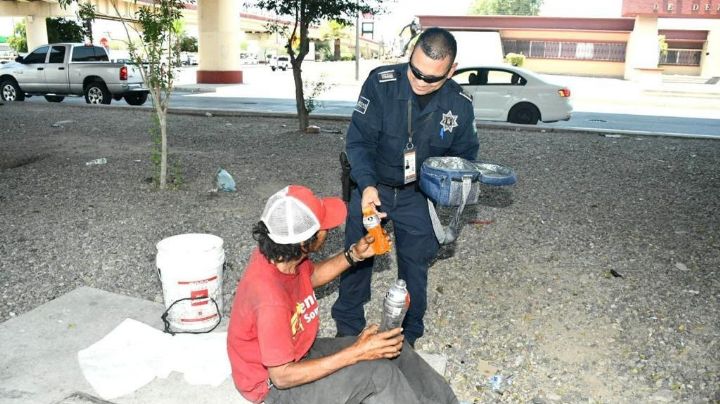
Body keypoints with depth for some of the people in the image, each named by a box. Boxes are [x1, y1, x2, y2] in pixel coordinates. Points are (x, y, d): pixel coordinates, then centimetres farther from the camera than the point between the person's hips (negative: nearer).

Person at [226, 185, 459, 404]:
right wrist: (356, 354, -30)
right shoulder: (269, 296, -38)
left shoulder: (283, 255, -14)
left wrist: (355, 254, -5)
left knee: (393, 350, 3)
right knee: (379, 374, -21)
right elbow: (282, 376, -29)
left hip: (294, 353, 8)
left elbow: (312, 276, 10)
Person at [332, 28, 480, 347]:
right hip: (372, 187, -1)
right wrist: (367, 185, -34)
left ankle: (408, 336, 33)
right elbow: (359, 139, -20)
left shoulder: (460, 104, -14)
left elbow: (465, 154, 2)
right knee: (357, 258, 10)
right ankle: (347, 327, 32)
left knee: (415, 264, 11)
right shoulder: (381, 83, -22)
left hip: (418, 196, 1)